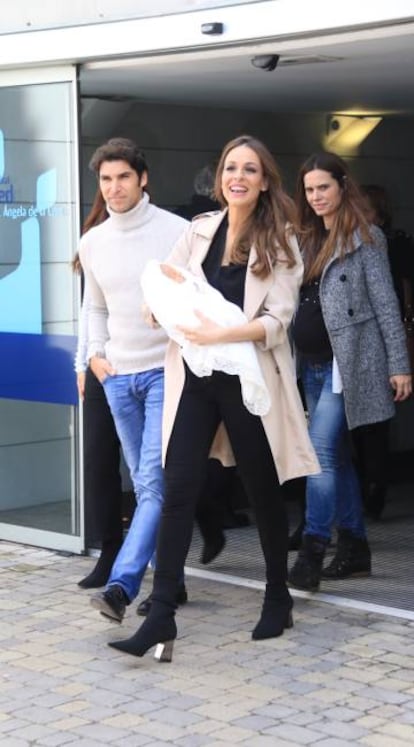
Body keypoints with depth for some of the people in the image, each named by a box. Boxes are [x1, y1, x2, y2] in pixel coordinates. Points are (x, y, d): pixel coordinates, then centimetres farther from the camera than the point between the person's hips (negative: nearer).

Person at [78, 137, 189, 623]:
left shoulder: (177, 232, -7)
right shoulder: (92, 243, 8)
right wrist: (95, 353, 8)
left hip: (167, 372, -5)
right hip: (118, 377, 6)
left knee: (153, 480, -15)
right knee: (146, 484, 11)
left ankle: (121, 586, -21)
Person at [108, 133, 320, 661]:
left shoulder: (280, 241, -2)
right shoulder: (199, 230, 8)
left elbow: (278, 319, -12)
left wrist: (221, 334, -27)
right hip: (194, 377, 3)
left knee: (262, 490, 10)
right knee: (178, 490, -5)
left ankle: (278, 598, 30)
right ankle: (161, 615, -4)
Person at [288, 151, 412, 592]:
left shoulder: (364, 238, -4)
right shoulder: (307, 240, 14)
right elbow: (296, 302, 14)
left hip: (346, 361, -7)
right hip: (311, 364, 7)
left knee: (322, 451, -14)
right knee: (338, 455, 10)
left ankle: (312, 552, -14)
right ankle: (354, 548, 18)